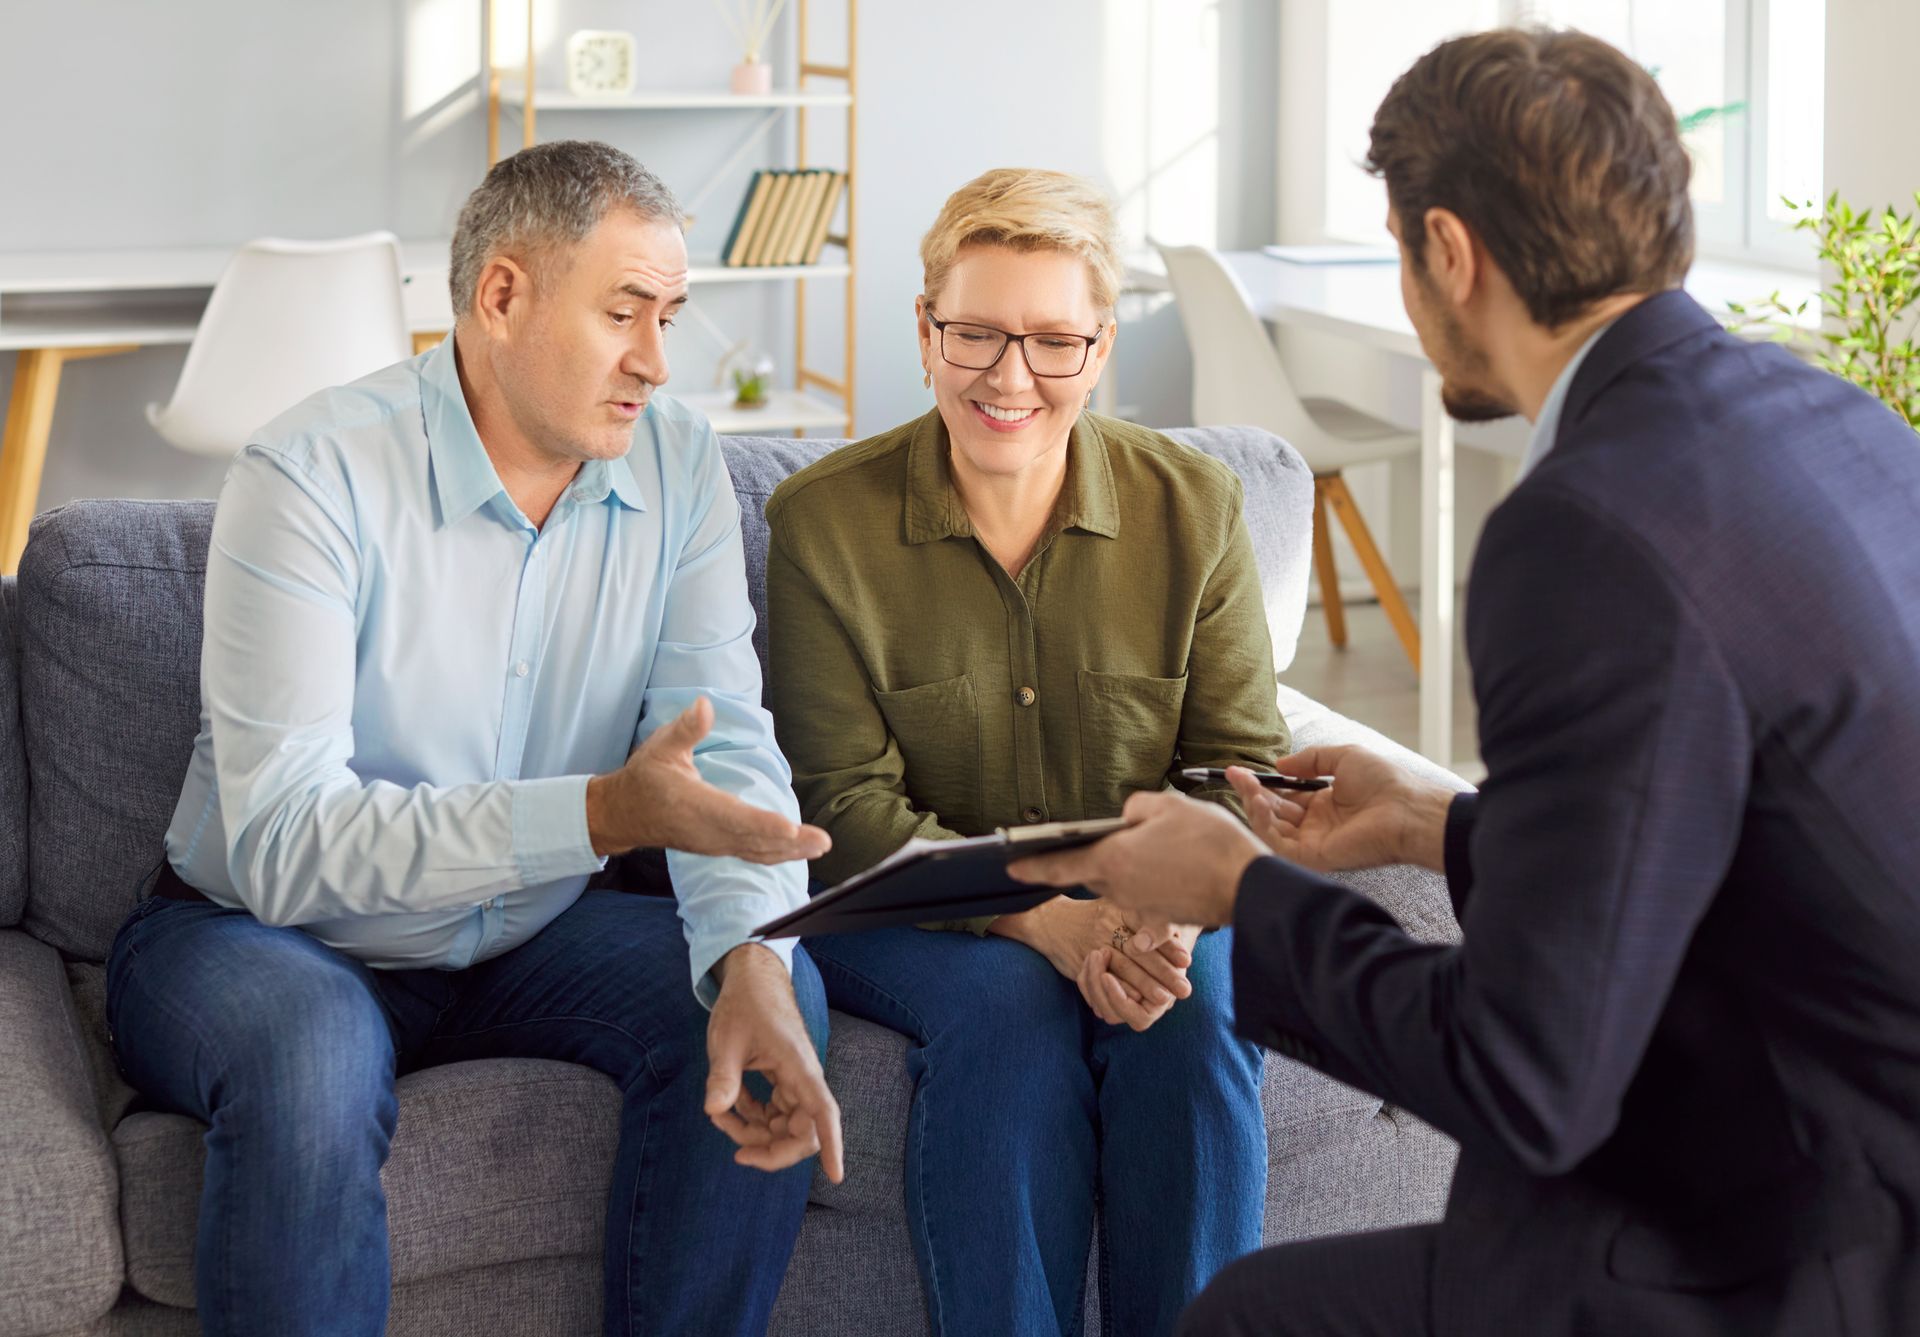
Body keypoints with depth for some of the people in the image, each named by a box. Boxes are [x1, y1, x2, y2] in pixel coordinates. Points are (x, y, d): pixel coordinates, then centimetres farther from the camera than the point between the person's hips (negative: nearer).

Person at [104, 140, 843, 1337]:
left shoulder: (678, 463, -6)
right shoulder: (314, 476, -23)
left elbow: (728, 743, -13)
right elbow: (284, 846, -31)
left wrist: (752, 962, -34)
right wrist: (603, 812, -42)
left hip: (521, 939, 5)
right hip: (267, 937, -4)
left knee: (773, 995, -19)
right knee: (313, 1058, -37)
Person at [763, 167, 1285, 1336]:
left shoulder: (1196, 508, -1)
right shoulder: (821, 521, -7)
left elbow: (1242, 763, -1)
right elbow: (847, 811, -11)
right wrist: (1040, 918, -27)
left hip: (1143, 905, 2)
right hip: (917, 918, -1)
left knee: (1199, 1015, -29)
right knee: (1011, 1006, -32)